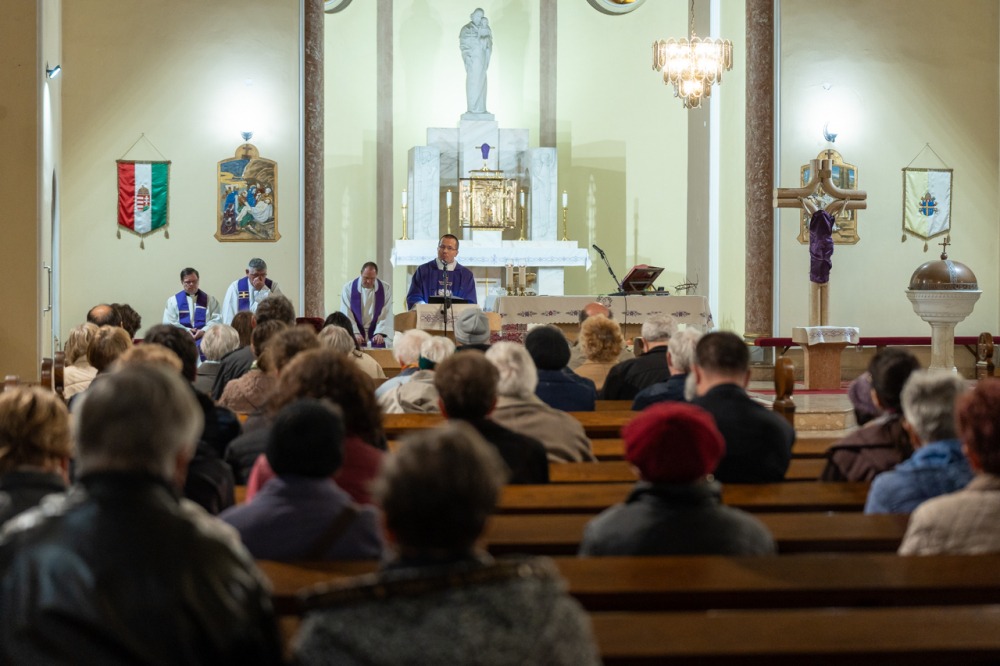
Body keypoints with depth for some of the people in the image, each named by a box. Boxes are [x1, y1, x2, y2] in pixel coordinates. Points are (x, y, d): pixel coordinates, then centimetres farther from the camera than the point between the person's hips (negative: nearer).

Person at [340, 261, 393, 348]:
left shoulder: (386, 289, -1)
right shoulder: (348, 288, -2)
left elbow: (386, 314, -4)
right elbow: (346, 314, -6)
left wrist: (380, 333, -18)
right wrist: (355, 333, -19)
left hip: (377, 335, 1)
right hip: (355, 334, -1)